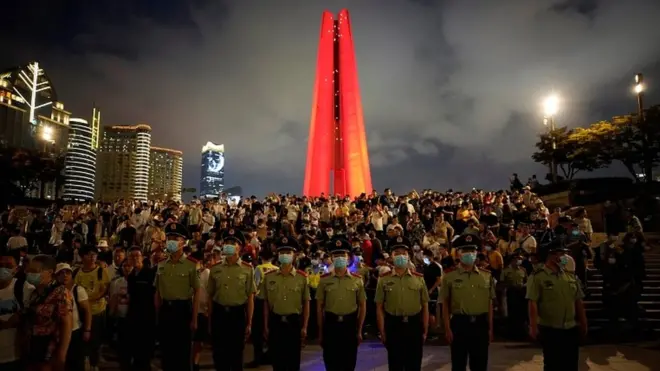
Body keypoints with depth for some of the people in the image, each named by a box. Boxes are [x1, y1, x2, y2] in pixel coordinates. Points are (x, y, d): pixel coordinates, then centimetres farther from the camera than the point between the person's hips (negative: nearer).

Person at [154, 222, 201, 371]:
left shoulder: (191, 264, -9)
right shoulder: (161, 265, 6)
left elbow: (197, 292, -9)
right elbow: (158, 292, 12)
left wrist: (194, 319, -11)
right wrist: (158, 315, 8)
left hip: (183, 309, -4)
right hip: (165, 310, 4)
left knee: (183, 351, 5)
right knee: (166, 349, 14)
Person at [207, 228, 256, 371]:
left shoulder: (247, 269, -4)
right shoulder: (215, 269, 3)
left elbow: (250, 298, -2)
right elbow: (210, 297, 8)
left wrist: (249, 324, -3)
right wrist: (209, 321, 8)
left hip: (238, 315, -2)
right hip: (218, 315, 2)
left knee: (236, 355, 10)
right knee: (218, 355, 10)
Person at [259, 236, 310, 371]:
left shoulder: (302, 277, -3)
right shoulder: (269, 277, 0)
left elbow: (306, 304, -1)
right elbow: (266, 303, 4)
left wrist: (304, 327, -4)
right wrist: (266, 326, 2)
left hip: (294, 323, -1)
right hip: (275, 323, 1)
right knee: (277, 360, 10)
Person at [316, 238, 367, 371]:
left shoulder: (357, 280, 0)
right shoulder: (324, 279, -2)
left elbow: (362, 306, 4)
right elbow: (319, 307, 2)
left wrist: (359, 331, 2)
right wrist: (320, 331, 2)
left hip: (350, 325, 0)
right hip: (330, 325, 0)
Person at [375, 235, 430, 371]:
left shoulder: (419, 279, 1)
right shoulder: (383, 279, -2)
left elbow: (425, 307, 4)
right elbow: (379, 308, 0)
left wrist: (425, 331, 2)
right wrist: (382, 332, -4)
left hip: (414, 326, 1)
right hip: (393, 327, -1)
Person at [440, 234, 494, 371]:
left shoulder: (487, 277, 5)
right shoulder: (449, 277, -3)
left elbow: (490, 304, 8)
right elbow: (445, 305, -1)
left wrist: (490, 328, 6)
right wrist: (448, 329, -6)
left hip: (481, 324, 2)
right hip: (459, 324, -2)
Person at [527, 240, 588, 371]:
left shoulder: (571, 277, 7)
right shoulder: (538, 277, -11)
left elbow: (578, 302, 13)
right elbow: (532, 303, -16)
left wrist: (583, 323, 12)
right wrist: (533, 326, -21)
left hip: (571, 329, 5)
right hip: (549, 329, -5)